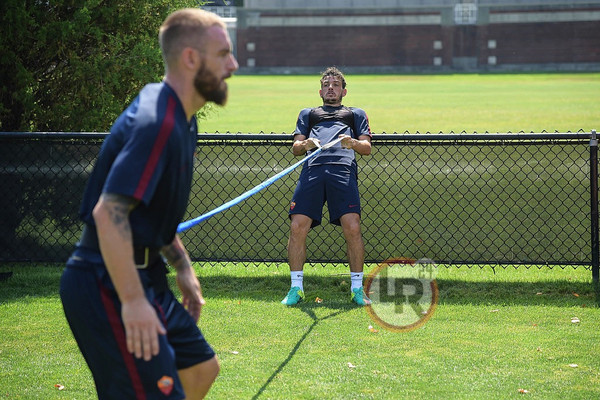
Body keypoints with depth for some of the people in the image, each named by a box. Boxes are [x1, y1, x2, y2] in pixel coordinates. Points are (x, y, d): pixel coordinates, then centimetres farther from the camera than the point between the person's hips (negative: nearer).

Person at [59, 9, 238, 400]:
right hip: (107, 285, -11)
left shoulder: (181, 120, 11)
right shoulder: (156, 123, -22)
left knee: (201, 368, 19)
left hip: (146, 277, 11)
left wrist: (182, 267, 19)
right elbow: (109, 213, -30)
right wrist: (133, 301, -29)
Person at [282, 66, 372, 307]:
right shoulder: (308, 113, 35)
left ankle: (357, 288, -7)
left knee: (352, 227, -18)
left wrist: (353, 143, -6)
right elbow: (295, 148, 22)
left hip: (343, 169, -1)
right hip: (312, 169, 1)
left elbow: (367, 148, 18)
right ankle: (296, 288, -3)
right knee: (297, 226, -14)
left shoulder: (356, 114, 32)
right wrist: (305, 145, -3)